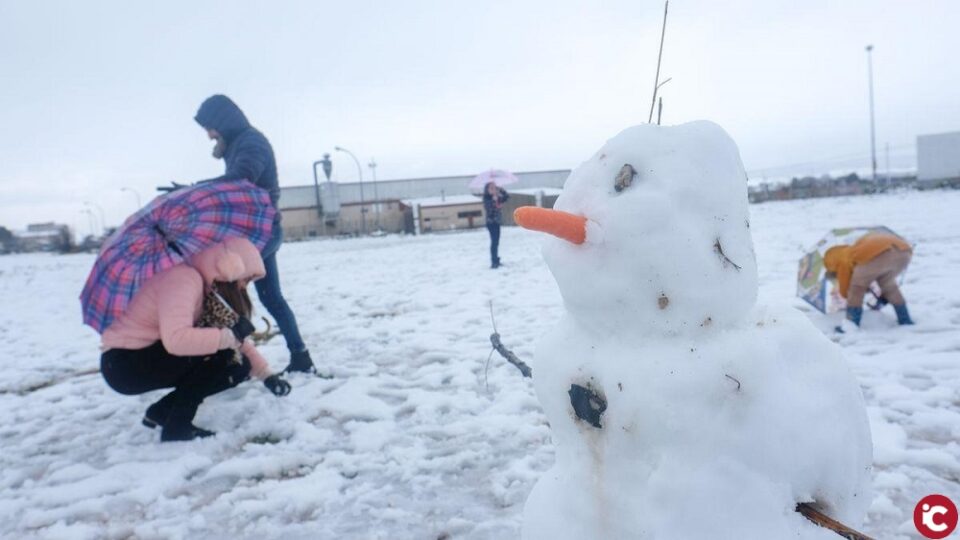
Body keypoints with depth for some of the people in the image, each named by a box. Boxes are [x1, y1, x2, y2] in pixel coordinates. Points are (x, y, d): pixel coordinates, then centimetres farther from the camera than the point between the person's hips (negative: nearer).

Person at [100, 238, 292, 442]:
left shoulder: (210, 288, 3)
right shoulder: (183, 279, -24)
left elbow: (238, 338, 7)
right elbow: (176, 339, -39)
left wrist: (266, 374, 1)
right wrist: (229, 335, -30)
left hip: (149, 358, 9)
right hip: (123, 364, -9)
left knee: (237, 366, -1)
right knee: (219, 355, -25)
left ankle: (162, 412, 8)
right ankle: (177, 426, -12)